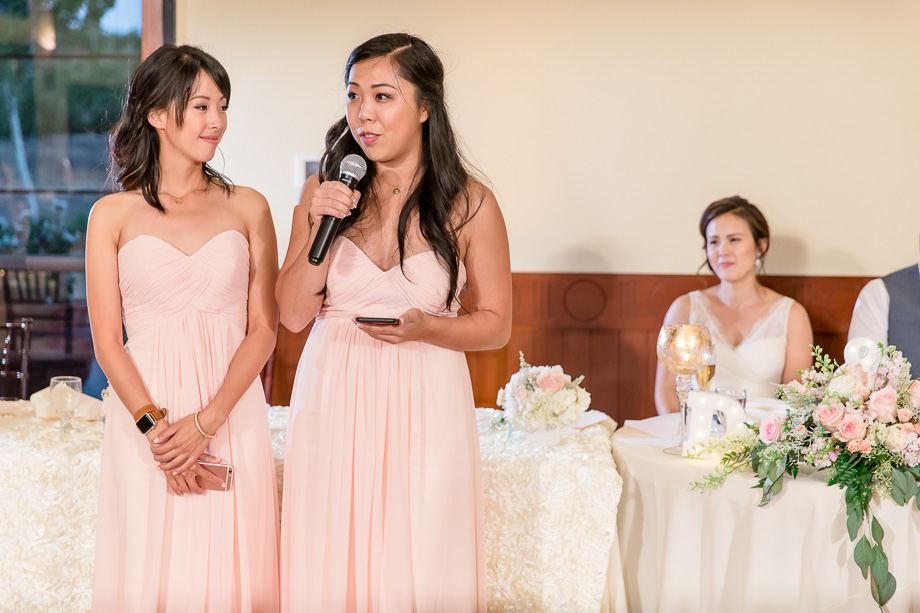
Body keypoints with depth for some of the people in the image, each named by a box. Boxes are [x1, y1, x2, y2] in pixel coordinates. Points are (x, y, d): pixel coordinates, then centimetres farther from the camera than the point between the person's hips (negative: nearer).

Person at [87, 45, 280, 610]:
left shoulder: (248, 208, 6)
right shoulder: (113, 215, 4)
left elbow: (263, 330, 2)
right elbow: (108, 341, 1)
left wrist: (204, 422, -10)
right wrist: (156, 429, -12)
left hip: (233, 418, 1)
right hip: (143, 413, -1)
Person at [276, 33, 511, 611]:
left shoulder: (469, 204, -4)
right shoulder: (324, 191, 3)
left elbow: (495, 324, 2)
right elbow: (293, 313, 2)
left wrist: (426, 328, -16)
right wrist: (320, 228, -10)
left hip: (424, 410, -2)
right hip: (333, 404, 2)